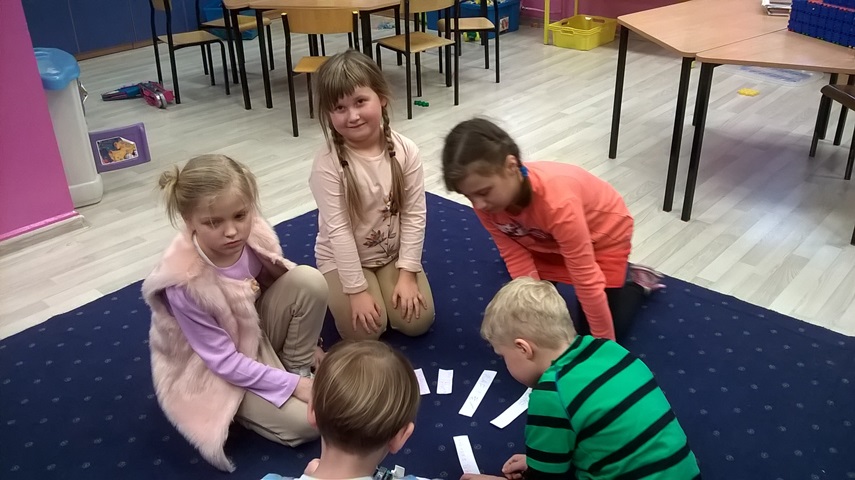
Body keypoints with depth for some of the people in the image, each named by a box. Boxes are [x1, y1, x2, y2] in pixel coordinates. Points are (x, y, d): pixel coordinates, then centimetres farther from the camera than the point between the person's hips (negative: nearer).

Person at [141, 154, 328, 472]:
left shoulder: (254, 235, -20)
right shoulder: (185, 282, -34)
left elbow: (279, 284, 2)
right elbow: (224, 361, -25)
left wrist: (304, 339, 4)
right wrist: (292, 386, -24)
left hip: (257, 332, 6)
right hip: (216, 370, -5)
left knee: (309, 280, -20)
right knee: (306, 420, -21)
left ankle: (297, 365, 0)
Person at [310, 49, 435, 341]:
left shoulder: (405, 151, -16)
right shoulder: (328, 163, -24)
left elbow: (414, 214, -10)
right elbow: (338, 230, -22)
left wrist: (407, 274, -12)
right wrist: (357, 290, -20)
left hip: (394, 252, 3)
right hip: (344, 258, -2)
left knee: (417, 322, -7)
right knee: (364, 332, -14)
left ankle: (386, 286, 22)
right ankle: (339, 292, 17)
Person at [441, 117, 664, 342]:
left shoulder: (557, 202, -44)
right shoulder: (486, 202, -27)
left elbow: (586, 280, -35)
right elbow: (517, 259, -19)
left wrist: (605, 344, -25)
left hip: (604, 233, -5)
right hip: (545, 240, 5)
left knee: (593, 336, -5)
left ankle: (636, 282, 19)